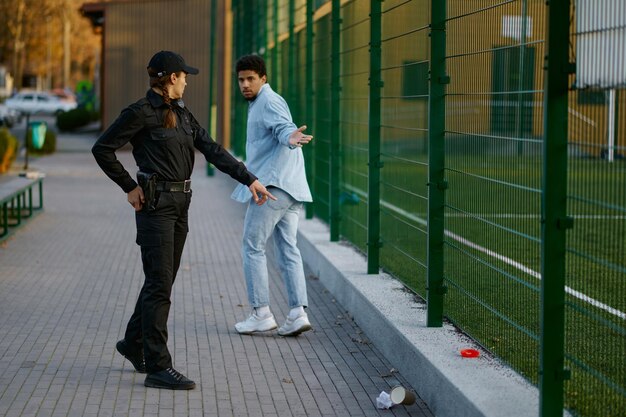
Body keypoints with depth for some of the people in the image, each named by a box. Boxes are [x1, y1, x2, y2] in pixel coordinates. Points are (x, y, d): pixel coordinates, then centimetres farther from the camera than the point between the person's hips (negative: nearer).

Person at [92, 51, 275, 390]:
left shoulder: (182, 114, 13)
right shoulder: (141, 113, -10)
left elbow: (212, 150, 10)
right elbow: (102, 149, -8)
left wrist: (249, 179, 2)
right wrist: (130, 187, -6)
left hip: (180, 204, 8)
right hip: (155, 205, -8)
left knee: (161, 280, 16)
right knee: (160, 285, -8)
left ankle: (134, 343, 33)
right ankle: (158, 367, -6)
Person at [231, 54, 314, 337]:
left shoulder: (269, 101, -6)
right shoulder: (258, 104, 25)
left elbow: (282, 126, -23)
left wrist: (291, 137, -47)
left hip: (273, 185, -10)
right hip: (290, 188, 10)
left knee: (252, 247, -3)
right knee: (287, 250, 6)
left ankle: (261, 314, -2)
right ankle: (297, 313, -1)